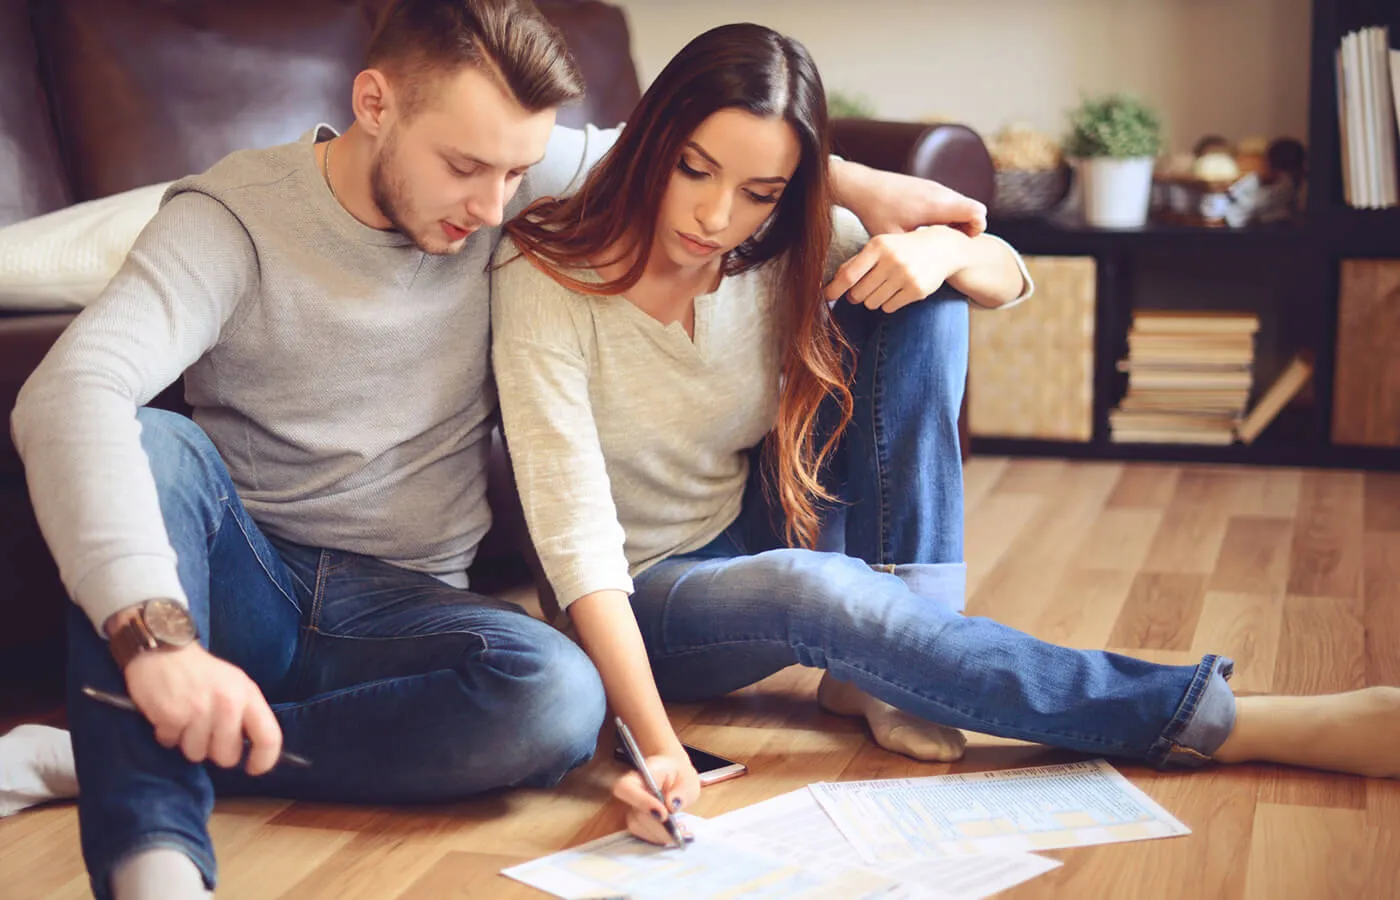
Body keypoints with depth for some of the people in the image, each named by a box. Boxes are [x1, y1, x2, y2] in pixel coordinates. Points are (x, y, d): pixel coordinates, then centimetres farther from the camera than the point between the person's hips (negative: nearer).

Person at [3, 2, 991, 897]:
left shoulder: (510, 177, -2)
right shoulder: (235, 215, -15)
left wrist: (855, 180, 4)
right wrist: (156, 632, -47)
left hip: (406, 608, 3)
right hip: (241, 587, -2)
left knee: (559, 697, -31)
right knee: (155, 444, -33)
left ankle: (102, 749, -24)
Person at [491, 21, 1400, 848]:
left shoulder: (790, 248, -10)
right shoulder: (545, 276, -23)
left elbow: (1010, 278, -3)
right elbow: (576, 533, -30)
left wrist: (945, 249, -29)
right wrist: (657, 746, -42)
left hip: (758, 532, 5)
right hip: (639, 600, -4)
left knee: (925, 300, -15)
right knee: (806, 587, -40)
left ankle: (888, 661, -20)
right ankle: (1228, 722, -34)